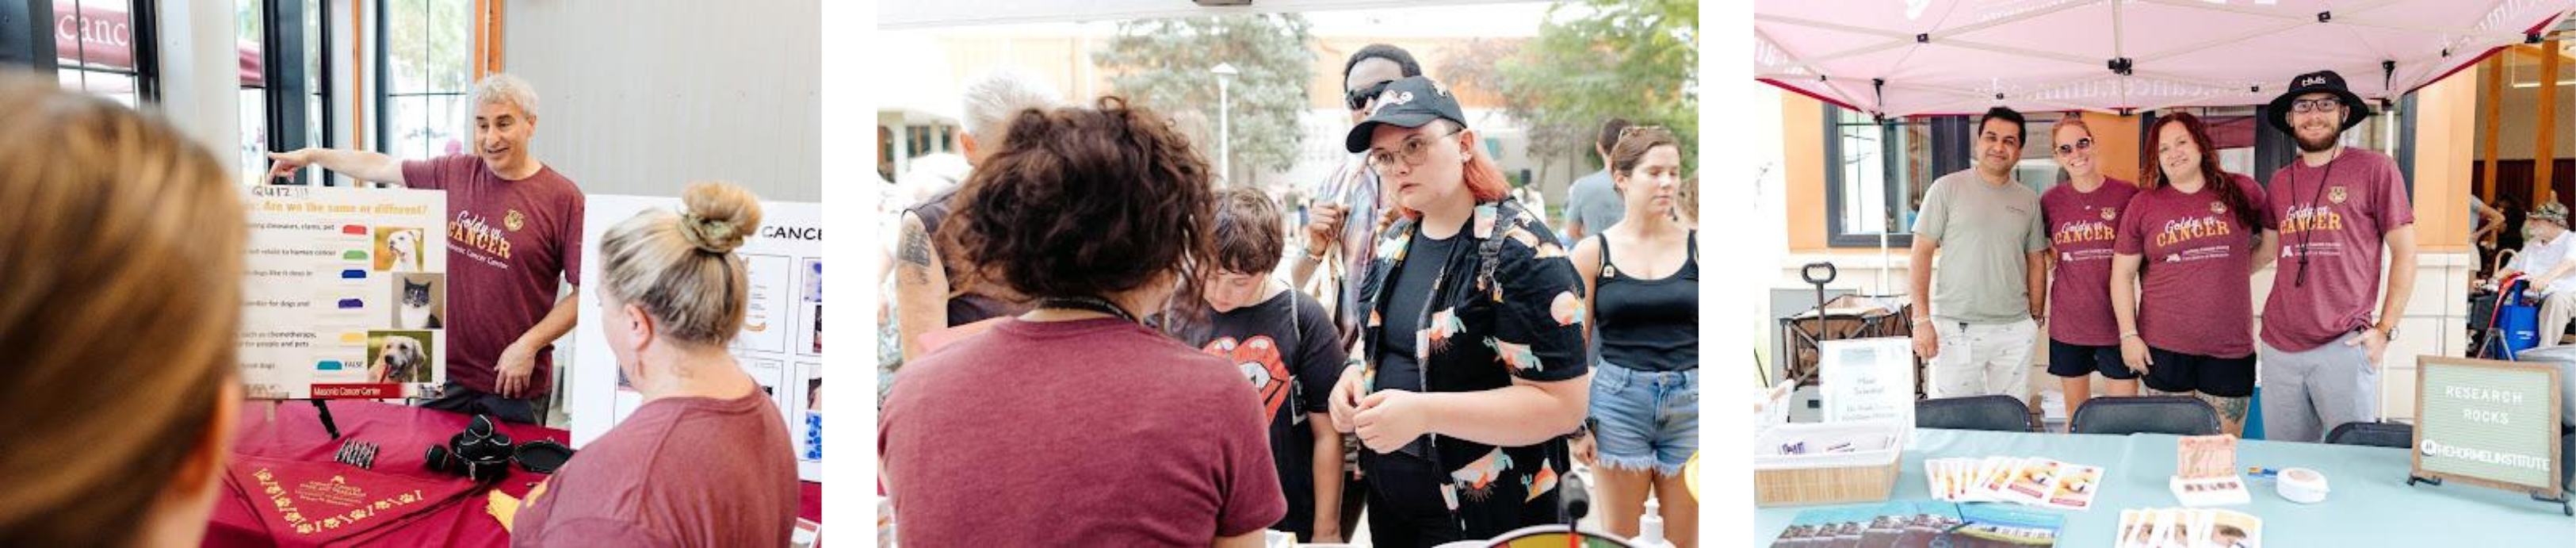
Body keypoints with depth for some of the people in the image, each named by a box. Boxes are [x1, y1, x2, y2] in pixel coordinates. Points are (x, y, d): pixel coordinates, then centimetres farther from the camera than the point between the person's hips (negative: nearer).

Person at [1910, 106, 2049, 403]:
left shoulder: (2029, 200, 11)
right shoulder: (1947, 188, -1)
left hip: (2014, 331, 4)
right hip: (1955, 328, -3)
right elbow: (1922, 253, -3)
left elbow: (2036, 262, 17)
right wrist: (1922, 320, -9)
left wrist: (2036, 319, 11)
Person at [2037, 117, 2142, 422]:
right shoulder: (2051, 200, 2)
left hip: (2117, 324, -2)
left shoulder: (2127, 194, -5)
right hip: (2067, 325, 2)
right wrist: (2050, 257, 2)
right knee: (2076, 414, 12)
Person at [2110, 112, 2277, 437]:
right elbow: (2122, 273, 4)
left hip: (2230, 346, 0)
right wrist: (2128, 334, -2)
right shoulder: (2143, 205, 3)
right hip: (2164, 347, 0)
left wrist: (2230, 274, 5)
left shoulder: (2242, 192, 3)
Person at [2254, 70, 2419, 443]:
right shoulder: (2280, 181, 13)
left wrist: (2385, 329, -6)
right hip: (2279, 346, 4)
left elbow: (2404, 253, -1)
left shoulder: (2374, 169, 0)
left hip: (2343, 346, -4)